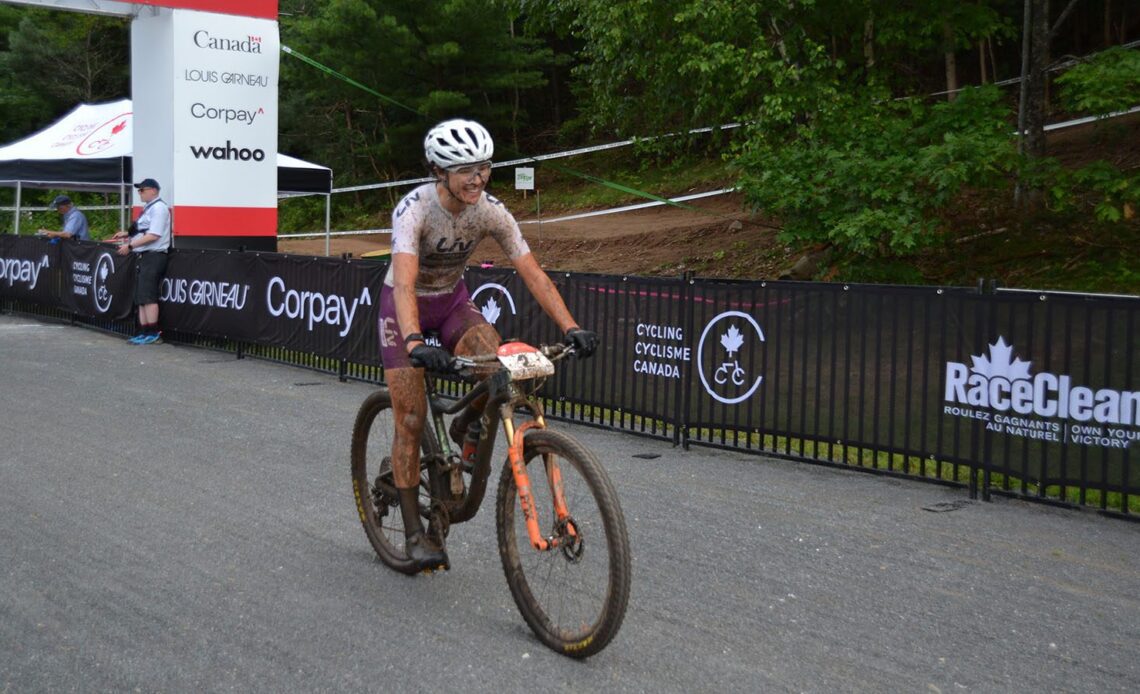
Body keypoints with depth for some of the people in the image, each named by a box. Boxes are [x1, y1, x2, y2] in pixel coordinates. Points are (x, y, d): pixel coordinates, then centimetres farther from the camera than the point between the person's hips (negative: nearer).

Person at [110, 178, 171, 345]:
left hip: (154, 256, -10)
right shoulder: (148, 208, 17)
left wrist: (130, 246, -16)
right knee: (140, 298, 9)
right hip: (144, 256, 10)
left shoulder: (158, 208, -11)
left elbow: (153, 235, -18)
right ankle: (144, 332, 12)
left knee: (148, 296, -10)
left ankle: (153, 334, -7)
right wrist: (128, 234, 13)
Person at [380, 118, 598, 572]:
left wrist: (571, 327, -31)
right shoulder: (414, 209, -30)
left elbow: (533, 274, -19)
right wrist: (414, 343, -59)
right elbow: (404, 282, -43)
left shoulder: (491, 211, -17)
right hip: (404, 305, -3)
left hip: (452, 301, 3)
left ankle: (467, 425, 5)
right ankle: (414, 534, 2)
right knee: (411, 418, -9)